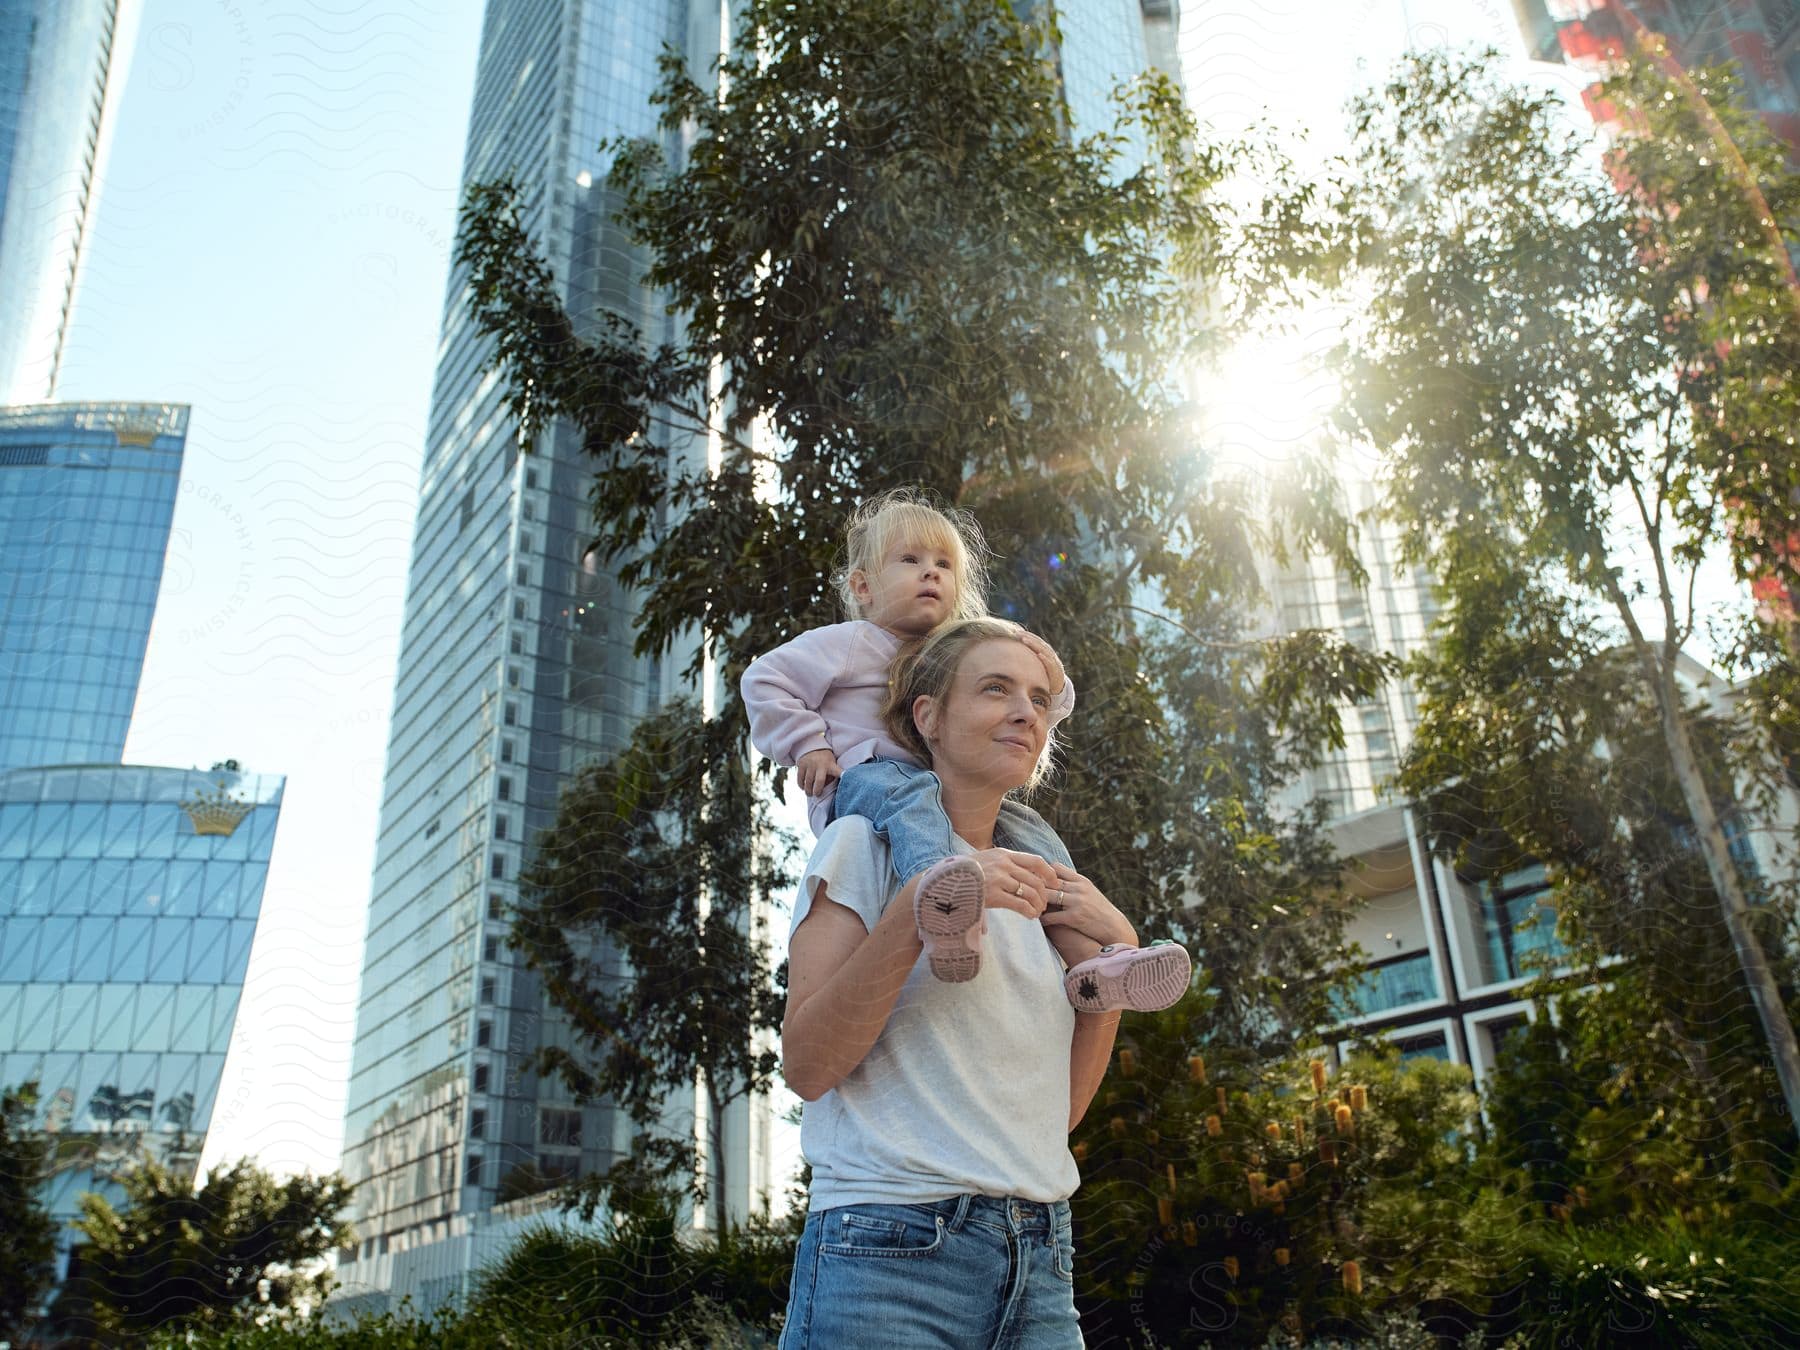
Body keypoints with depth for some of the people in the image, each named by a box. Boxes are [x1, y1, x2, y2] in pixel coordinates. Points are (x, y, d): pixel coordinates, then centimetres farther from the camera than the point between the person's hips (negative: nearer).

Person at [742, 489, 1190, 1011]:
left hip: (946, 792, 6)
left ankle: (1086, 960, -26)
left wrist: (1051, 685, -3)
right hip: (859, 777, -6)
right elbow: (763, 680, 4)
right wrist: (807, 745, -7)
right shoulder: (848, 644, 7)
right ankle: (944, 907, -70)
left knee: (1028, 828, -13)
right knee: (908, 791, -39)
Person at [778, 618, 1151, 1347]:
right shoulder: (867, 845, -2)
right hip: (893, 1251, -5)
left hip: (1040, 1265, 6)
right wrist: (918, 906, -21)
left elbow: (1064, 1106, 10)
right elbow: (806, 1065, -12)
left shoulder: (1037, 888, 14)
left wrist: (1114, 952, 0)